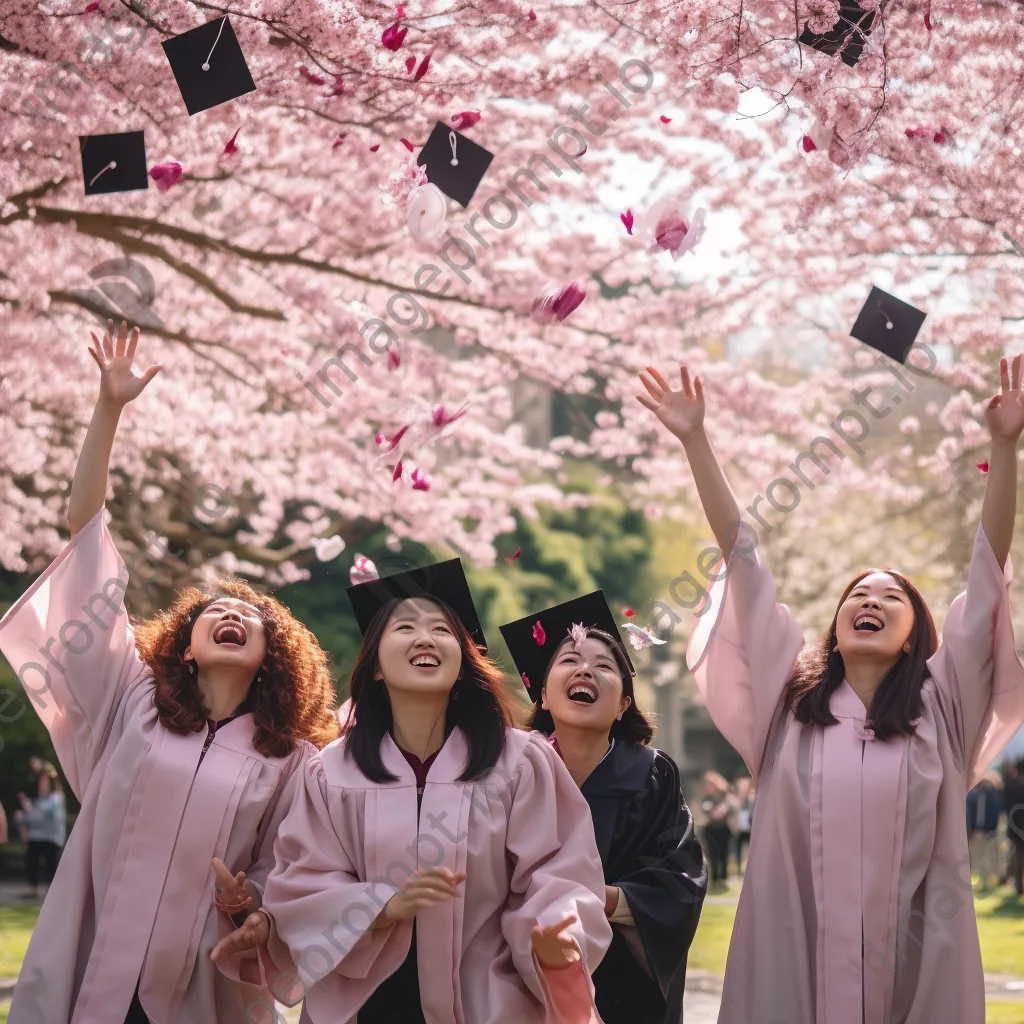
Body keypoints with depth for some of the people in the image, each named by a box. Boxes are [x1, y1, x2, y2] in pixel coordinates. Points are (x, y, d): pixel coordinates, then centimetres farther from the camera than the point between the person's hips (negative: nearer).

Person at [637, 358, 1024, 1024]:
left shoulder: (943, 705, 7)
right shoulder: (789, 697, 10)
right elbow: (742, 558, 7)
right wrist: (696, 442, 5)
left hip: (918, 963, -1)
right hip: (792, 959, 1)